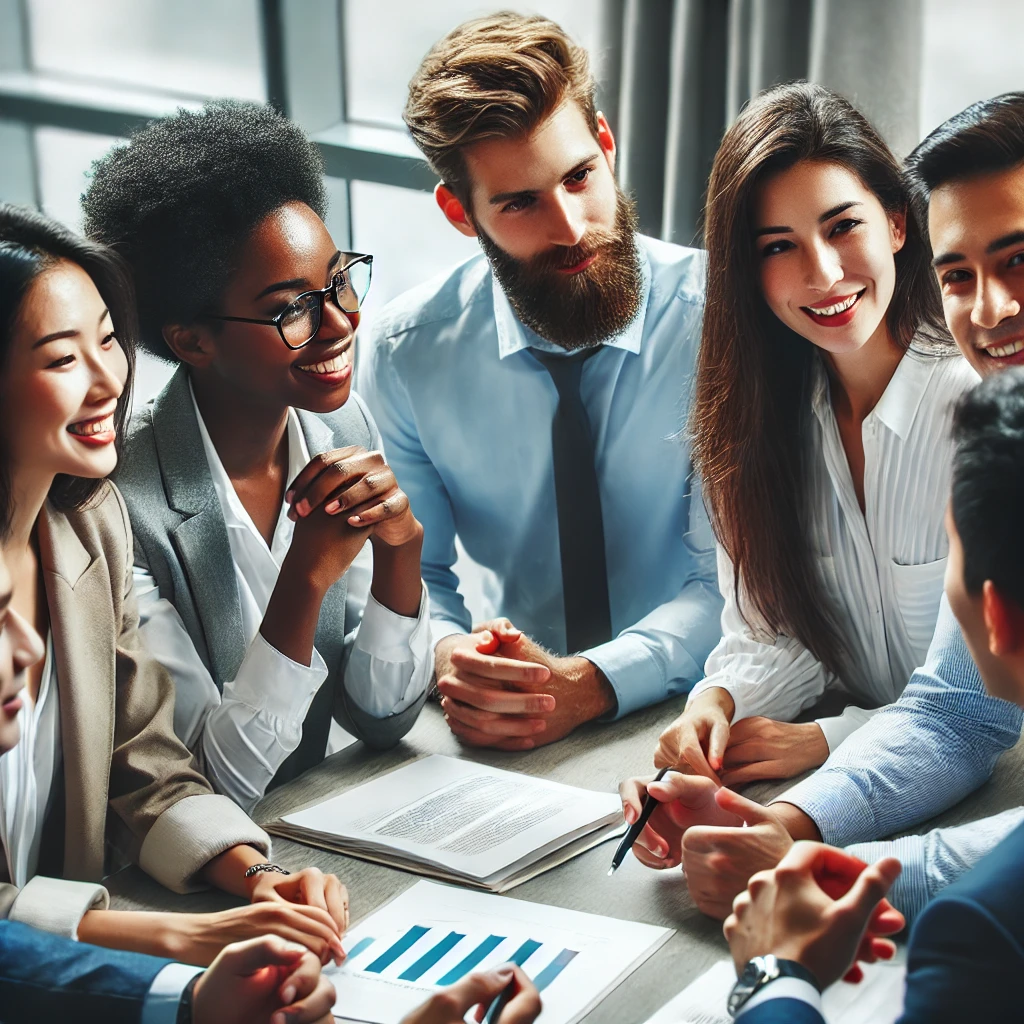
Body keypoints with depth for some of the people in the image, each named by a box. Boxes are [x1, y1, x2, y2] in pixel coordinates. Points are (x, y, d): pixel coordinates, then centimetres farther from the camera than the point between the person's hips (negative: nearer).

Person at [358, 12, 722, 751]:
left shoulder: (715, 321, -10)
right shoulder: (406, 353, -3)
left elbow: (732, 584, -12)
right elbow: (413, 572, 4)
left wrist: (590, 683, -28)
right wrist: (448, 654, -19)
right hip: (506, 736, 3)